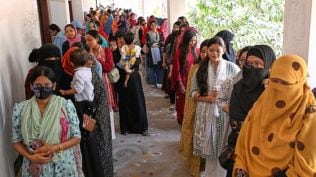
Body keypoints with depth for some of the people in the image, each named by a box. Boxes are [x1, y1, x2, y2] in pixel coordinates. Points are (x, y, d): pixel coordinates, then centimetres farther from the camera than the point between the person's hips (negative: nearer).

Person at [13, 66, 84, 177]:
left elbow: (76, 137, -6)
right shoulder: (20, 109, -7)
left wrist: (55, 148, -19)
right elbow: (16, 141, 1)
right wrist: (30, 157, -15)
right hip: (35, 167, 1)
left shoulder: (66, 106, -11)